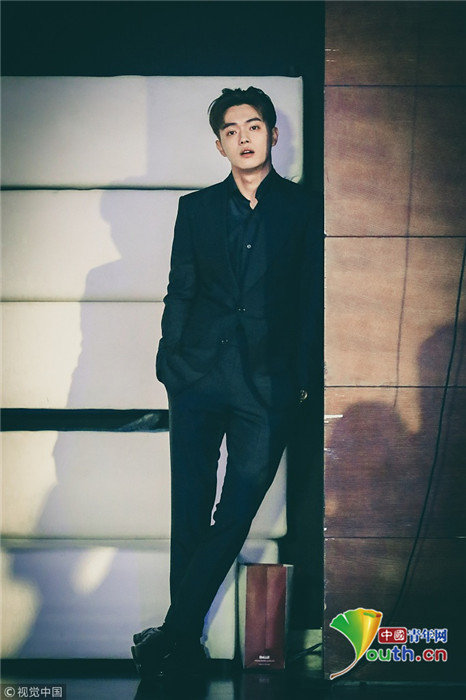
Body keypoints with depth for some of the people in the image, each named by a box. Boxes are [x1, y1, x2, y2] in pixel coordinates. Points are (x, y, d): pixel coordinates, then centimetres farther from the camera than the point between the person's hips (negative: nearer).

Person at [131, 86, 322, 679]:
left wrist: (303, 376, -1)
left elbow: (312, 298, 5)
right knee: (190, 514, 3)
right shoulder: (197, 208, 13)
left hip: (268, 385, -2)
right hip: (199, 378, 2)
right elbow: (179, 293, 13)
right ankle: (186, 641, 14)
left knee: (235, 516, -3)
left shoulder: (303, 209, 6)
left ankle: (174, 634, 7)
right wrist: (170, 364, 5)